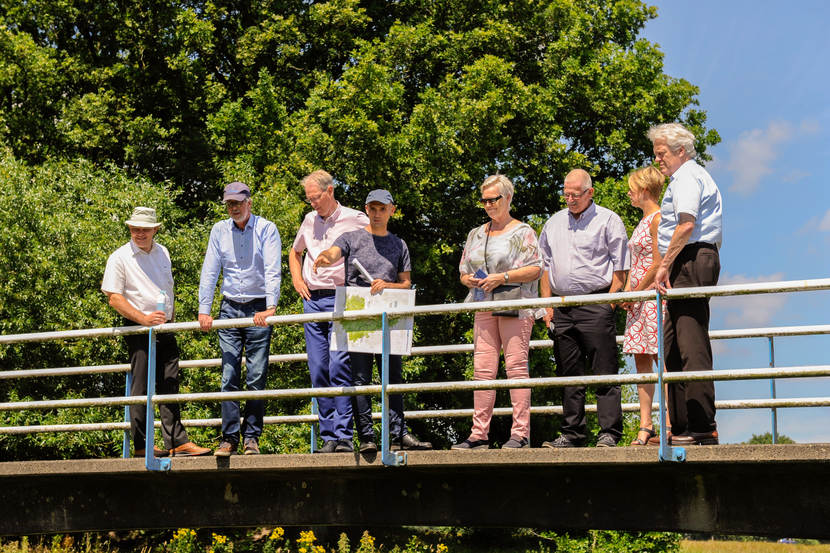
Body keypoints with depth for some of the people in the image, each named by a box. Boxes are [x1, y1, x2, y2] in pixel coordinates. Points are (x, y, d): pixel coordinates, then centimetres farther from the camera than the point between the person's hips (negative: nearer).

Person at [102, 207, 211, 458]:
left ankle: (178, 442, 7)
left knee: (169, 388, 6)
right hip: (139, 331, -6)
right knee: (141, 389, -2)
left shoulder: (162, 253, 13)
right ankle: (141, 445, 5)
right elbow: (114, 297, -11)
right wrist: (144, 318, -19)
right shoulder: (120, 257, -6)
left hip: (166, 329, 6)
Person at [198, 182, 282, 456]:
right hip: (230, 308, 3)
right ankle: (229, 438, 2)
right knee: (229, 377, -1)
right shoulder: (219, 230, 7)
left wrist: (270, 308, -24)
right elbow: (209, 271, 6)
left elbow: (273, 271, -13)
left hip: (258, 309, -3)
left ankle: (251, 437, 4)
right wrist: (204, 310, -2)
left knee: (256, 377, -2)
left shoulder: (266, 229, -4)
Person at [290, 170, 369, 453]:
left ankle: (344, 435, -13)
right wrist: (297, 279, 16)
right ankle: (328, 436, 6)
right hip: (313, 300, 5)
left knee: (339, 367, -14)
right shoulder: (309, 220, 15)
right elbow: (295, 252, 32)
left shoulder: (356, 219, -1)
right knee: (318, 371, 2)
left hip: (341, 300, -5)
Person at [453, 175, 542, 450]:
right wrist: (469, 280, 0)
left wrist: (502, 277, -15)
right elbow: (463, 271, 23)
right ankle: (479, 434, 2)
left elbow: (535, 269, -7)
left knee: (516, 365, -9)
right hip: (484, 309, 6)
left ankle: (520, 433, -7)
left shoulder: (522, 232, 3)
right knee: (482, 369, 0)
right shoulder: (476, 234, 21)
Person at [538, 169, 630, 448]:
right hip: (562, 307, 5)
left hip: (595, 303, -5)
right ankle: (572, 433, 11)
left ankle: (609, 432, -4)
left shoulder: (608, 220, 1)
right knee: (569, 374, 7)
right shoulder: (554, 223, 17)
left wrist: (609, 302, -9)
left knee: (604, 372, -6)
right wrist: (547, 304, 10)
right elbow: (546, 265, 19)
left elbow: (620, 267, -2)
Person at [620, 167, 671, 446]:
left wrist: (636, 291, -11)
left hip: (653, 295, -9)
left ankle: (670, 426, -7)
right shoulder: (643, 221, 19)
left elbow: (658, 264, -15)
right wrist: (627, 291, 8)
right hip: (637, 298, 9)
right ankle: (645, 426, 4)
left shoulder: (658, 219, -9)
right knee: (642, 361, 4)